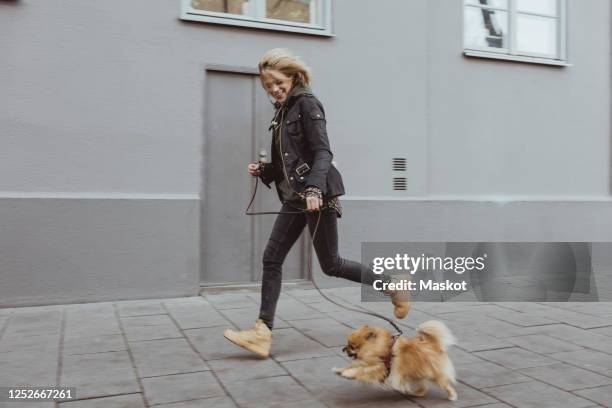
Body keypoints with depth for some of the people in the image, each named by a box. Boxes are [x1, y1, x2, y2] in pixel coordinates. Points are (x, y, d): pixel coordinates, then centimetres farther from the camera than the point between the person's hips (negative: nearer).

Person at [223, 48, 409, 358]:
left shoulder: (306, 103, -6)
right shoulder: (283, 111, 18)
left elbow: (323, 151, -17)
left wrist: (314, 188, -31)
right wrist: (262, 170, 5)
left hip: (318, 196, -8)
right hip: (295, 198, 8)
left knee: (330, 265, 0)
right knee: (272, 258, 0)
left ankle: (392, 287, 20)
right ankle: (262, 333, 3)